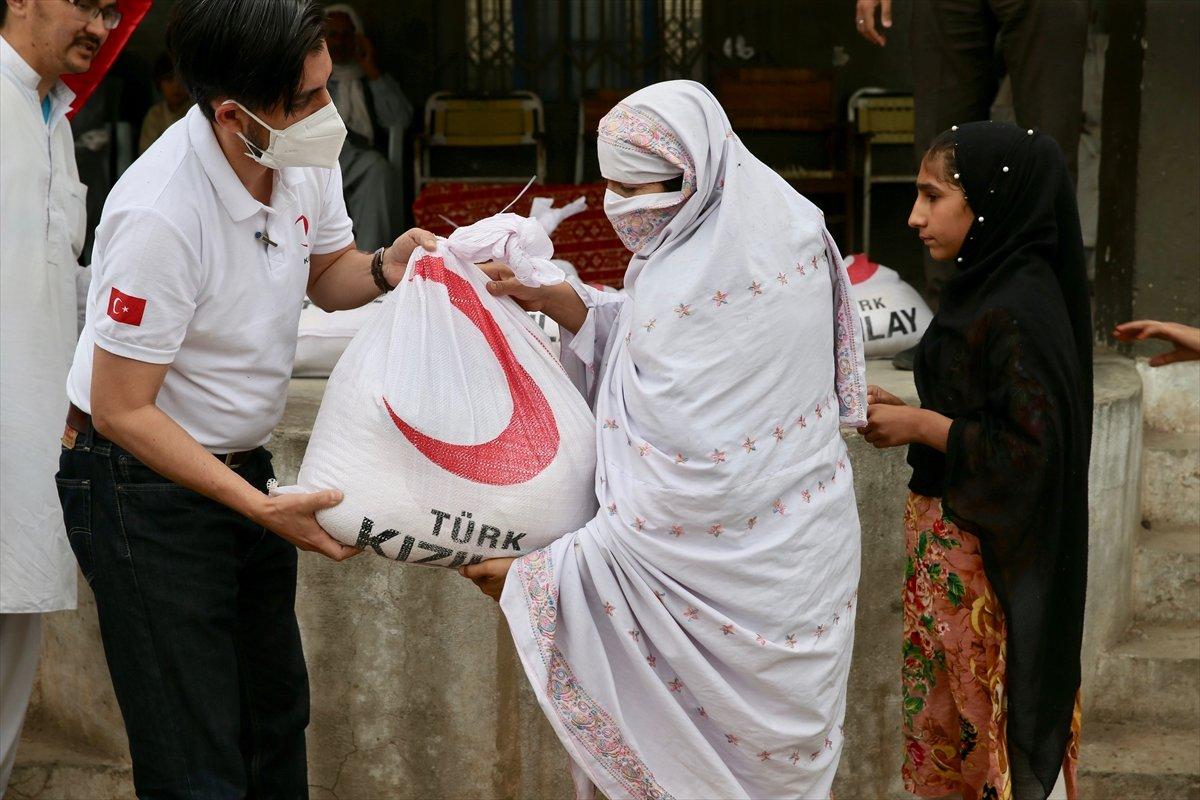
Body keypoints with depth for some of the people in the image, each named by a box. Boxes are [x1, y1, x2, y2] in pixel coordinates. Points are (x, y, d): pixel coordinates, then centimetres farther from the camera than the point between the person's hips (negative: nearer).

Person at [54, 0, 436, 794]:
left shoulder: (307, 156, -8)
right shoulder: (159, 217, -31)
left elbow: (326, 271, 14)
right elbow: (121, 410, -24)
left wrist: (383, 269, -10)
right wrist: (263, 508, -27)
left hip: (240, 462, 8)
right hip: (141, 483, -8)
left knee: (278, 715, 20)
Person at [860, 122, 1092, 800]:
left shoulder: (1017, 312, -21)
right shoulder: (986, 290, 9)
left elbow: (1030, 452, -22)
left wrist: (923, 426, -15)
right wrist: (906, 414, 4)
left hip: (984, 560, -9)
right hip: (953, 537, 9)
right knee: (946, 719, 15)